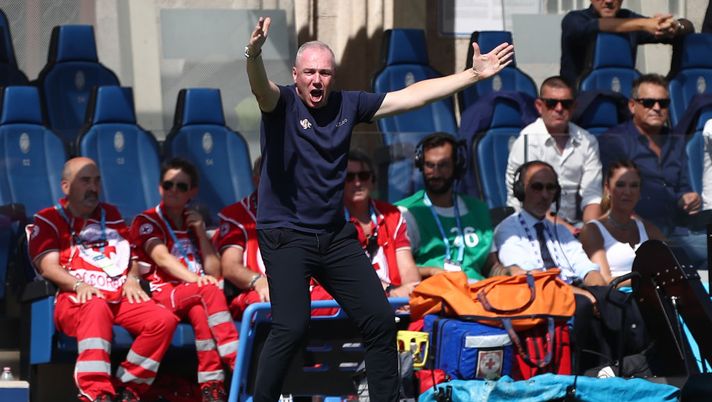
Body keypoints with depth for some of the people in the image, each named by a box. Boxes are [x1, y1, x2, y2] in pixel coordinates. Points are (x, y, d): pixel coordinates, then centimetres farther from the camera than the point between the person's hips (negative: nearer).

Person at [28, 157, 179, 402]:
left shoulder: (111, 215, 30)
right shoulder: (47, 220, 14)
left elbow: (132, 255, 27)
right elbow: (48, 266, 0)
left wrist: (132, 279, 3)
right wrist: (79, 285, -18)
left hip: (121, 298, 5)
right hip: (76, 299, -5)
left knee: (164, 320, -24)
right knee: (96, 309, -42)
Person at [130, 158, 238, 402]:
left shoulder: (194, 224, 22)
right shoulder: (147, 222, 5)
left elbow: (214, 272, 14)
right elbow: (162, 258, -15)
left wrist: (201, 232, 4)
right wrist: (195, 279, -31)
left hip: (197, 297, 4)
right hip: (162, 295, -4)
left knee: (200, 311, -36)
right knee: (208, 291, -34)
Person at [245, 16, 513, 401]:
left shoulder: (348, 105, 5)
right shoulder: (282, 104, -10)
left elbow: (411, 95, 9)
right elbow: (261, 88, -33)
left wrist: (473, 75, 7)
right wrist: (254, 55, -56)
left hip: (335, 235, 6)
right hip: (286, 235, -6)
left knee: (380, 319, 7)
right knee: (291, 327, -19)